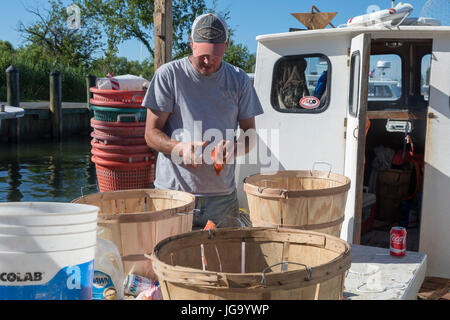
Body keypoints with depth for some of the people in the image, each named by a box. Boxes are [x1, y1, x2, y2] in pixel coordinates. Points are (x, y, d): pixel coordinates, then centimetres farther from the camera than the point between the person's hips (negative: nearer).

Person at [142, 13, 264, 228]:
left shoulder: (239, 81, 7)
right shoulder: (169, 75, -1)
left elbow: (250, 134, 12)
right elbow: (151, 134, -1)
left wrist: (235, 148, -12)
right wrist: (180, 148, -21)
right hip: (173, 192, -2)